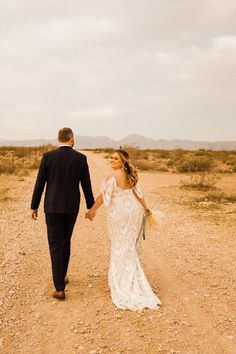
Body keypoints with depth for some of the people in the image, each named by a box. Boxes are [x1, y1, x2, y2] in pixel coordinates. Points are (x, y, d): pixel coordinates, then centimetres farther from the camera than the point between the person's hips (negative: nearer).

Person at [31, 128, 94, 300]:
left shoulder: (48, 156, -6)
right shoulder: (81, 158, -3)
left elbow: (40, 183, -4)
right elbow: (86, 185, 0)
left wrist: (34, 206, 5)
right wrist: (90, 207, 11)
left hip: (52, 207, -2)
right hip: (72, 207, 2)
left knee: (56, 245, 2)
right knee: (65, 241, 21)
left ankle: (60, 288, -1)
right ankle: (62, 276, 35)